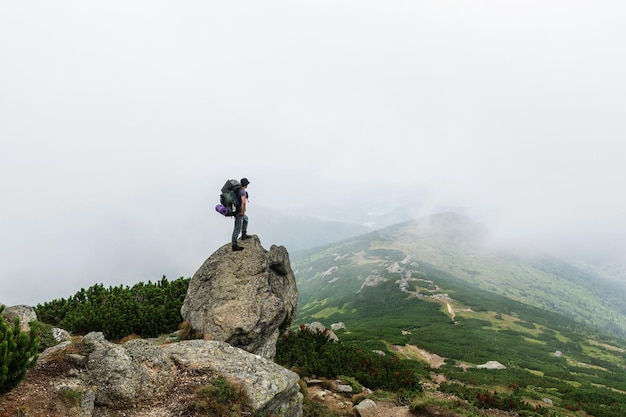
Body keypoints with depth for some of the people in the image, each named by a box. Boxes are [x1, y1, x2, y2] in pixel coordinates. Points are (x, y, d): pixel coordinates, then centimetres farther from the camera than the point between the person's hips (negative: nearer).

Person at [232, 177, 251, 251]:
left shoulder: (238, 190, 7)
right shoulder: (243, 191, -22)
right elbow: (243, 202, -37)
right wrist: (243, 212, -25)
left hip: (235, 209, 10)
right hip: (239, 212, -10)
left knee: (245, 219, 33)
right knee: (237, 229, -2)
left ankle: (244, 235, 40)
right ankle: (234, 245, 4)